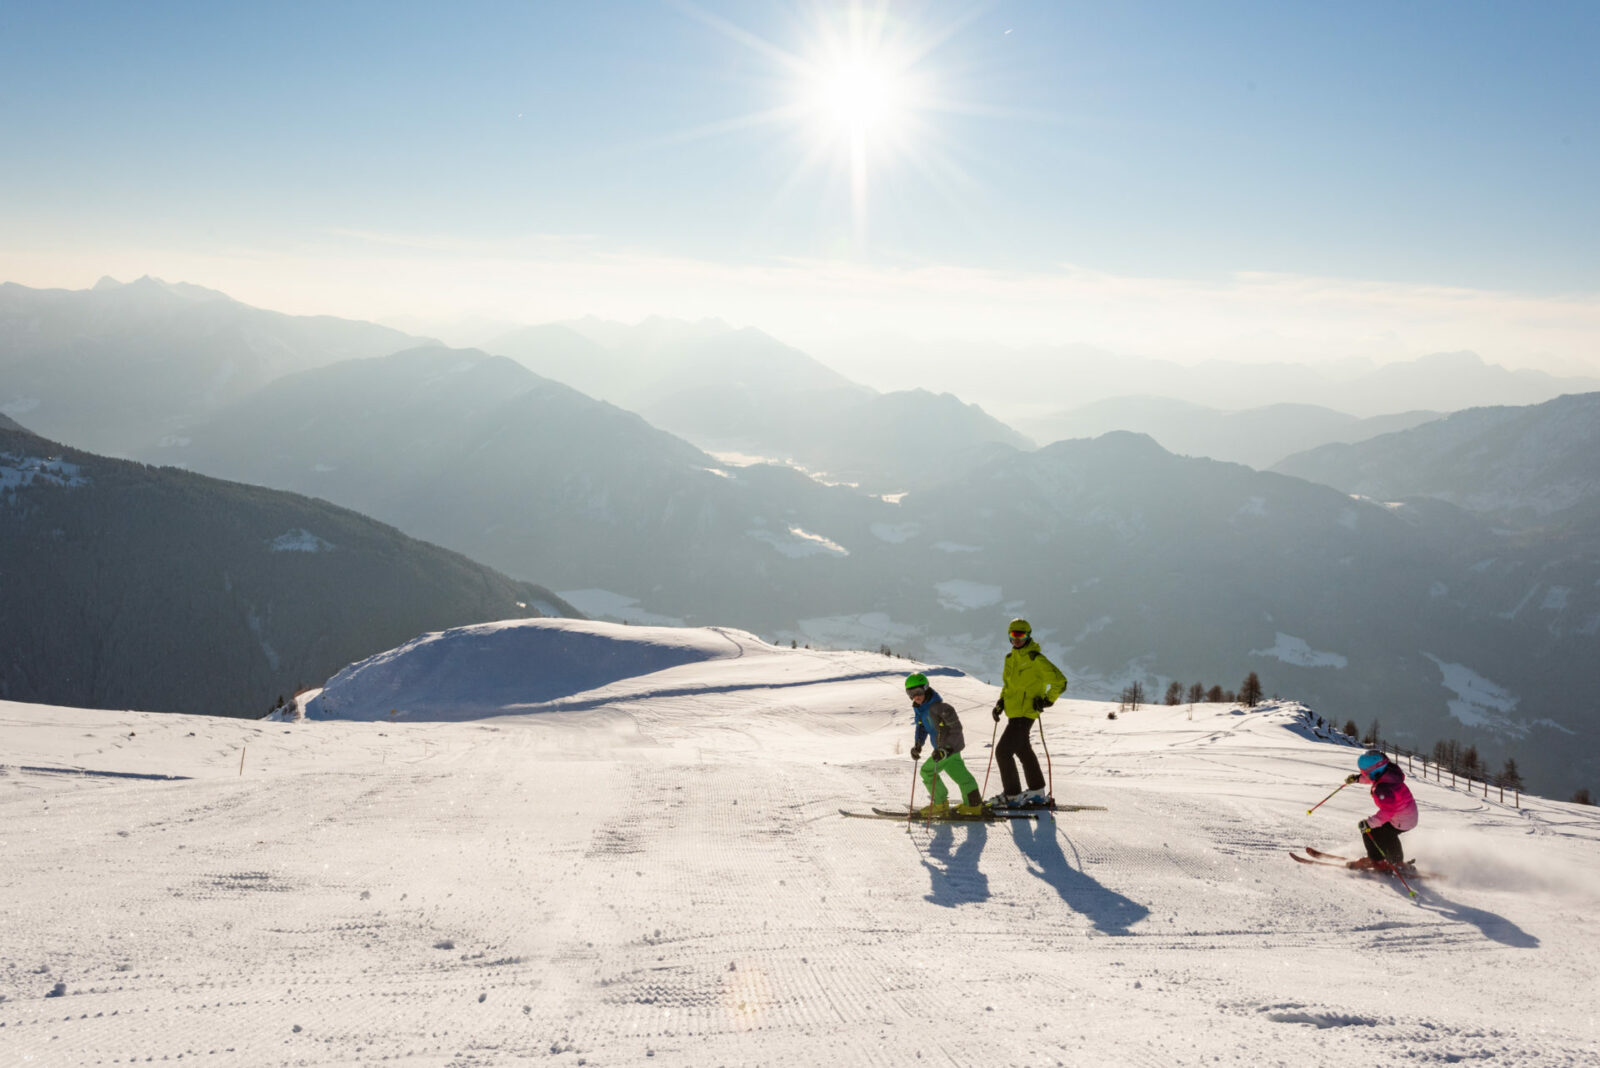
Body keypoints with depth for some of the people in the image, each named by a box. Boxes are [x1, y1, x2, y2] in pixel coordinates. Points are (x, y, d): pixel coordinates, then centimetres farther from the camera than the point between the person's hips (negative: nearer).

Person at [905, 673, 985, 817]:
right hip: (944, 747, 10)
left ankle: (940, 805, 6)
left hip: (950, 746, -10)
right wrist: (917, 744, 6)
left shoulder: (940, 706, -27)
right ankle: (973, 805, 30)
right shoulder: (920, 708, 2)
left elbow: (956, 727, -25)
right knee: (959, 775, 18)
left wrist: (946, 749, -31)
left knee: (928, 771, -6)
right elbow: (922, 726, 18)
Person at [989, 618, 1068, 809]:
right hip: (1014, 713, 9)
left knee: (1003, 752, -11)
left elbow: (1060, 682, -11)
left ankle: (1013, 796, -3)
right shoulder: (1011, 658, 11)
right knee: (1024, 752, 18)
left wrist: (1047, 700, -15)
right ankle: (1037, 793, 31)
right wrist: (1001, 702, 12)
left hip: (1024, 714, -9)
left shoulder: (1035, 659, -14)